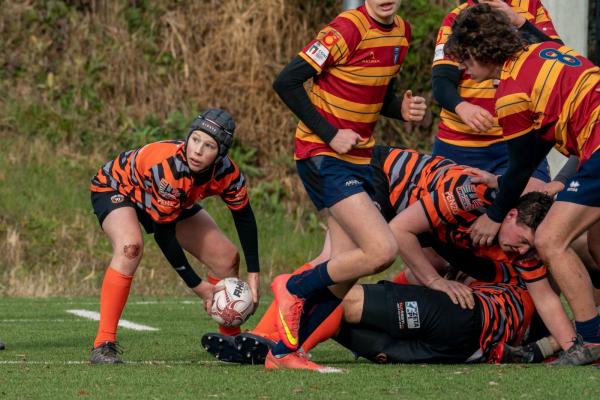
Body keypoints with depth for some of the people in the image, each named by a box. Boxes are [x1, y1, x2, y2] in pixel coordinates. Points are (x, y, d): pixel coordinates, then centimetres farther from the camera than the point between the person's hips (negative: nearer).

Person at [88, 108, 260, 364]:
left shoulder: (226, 173, -25)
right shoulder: (168, 168, -42)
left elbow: (244, 217, -4)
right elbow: (163, 234, -33)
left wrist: (253, 274, -6)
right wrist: (197, 286, -27)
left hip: (171, 201, 7)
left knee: (227, 258, 3)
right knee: (130, 247, -37)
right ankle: (103, 344, -34)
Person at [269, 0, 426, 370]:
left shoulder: (401, 32, 9)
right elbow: (286, 82, -18)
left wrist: (402, 109, -1)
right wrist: (329, 134, -19)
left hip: (359, 158, 8)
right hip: (324, 156, -8)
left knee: (345, 273, 5)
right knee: (382, 250, -20)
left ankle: (284, 350, 15)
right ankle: (294, 288, 1)